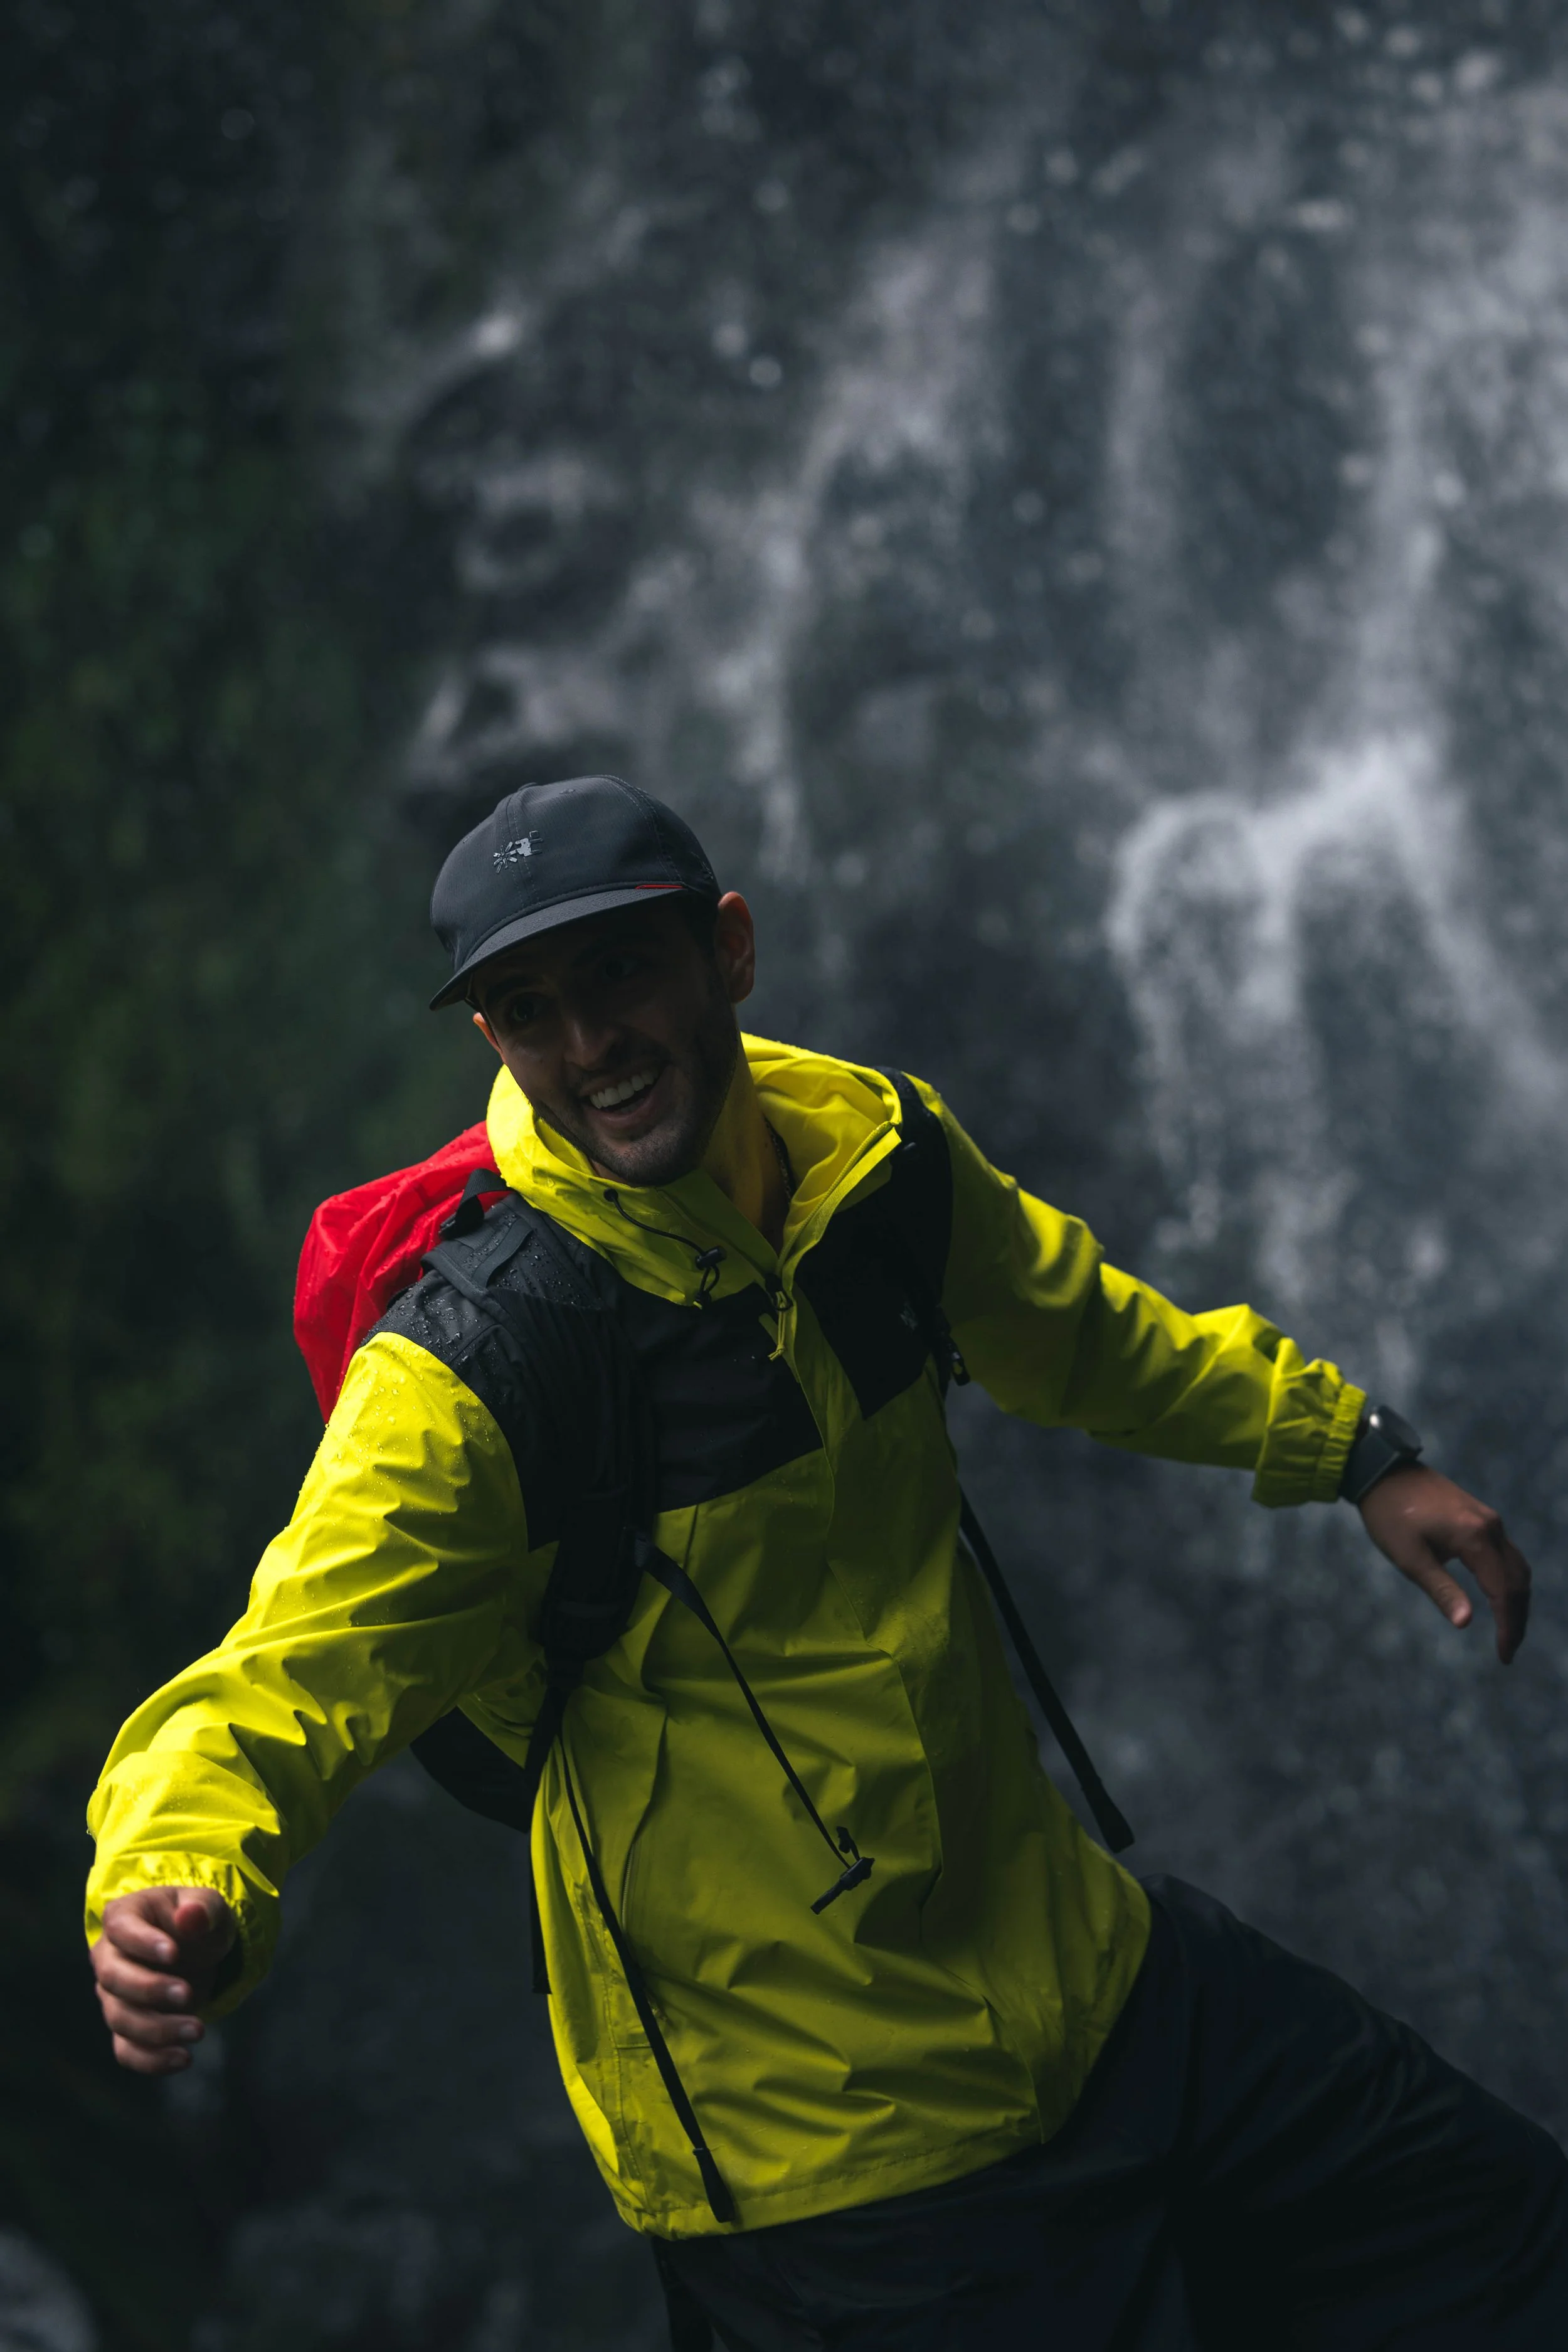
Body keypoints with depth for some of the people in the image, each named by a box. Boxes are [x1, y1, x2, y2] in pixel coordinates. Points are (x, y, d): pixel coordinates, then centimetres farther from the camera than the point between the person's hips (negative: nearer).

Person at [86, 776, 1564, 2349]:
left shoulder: (873, 1154, -3)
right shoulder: (456, 1384, -22)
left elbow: (1080, 1331, 18)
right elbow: (287, 1680, -29)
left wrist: (1352, 1447, 24)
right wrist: (179, 1893, -50)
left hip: (1091, 1975, 7)